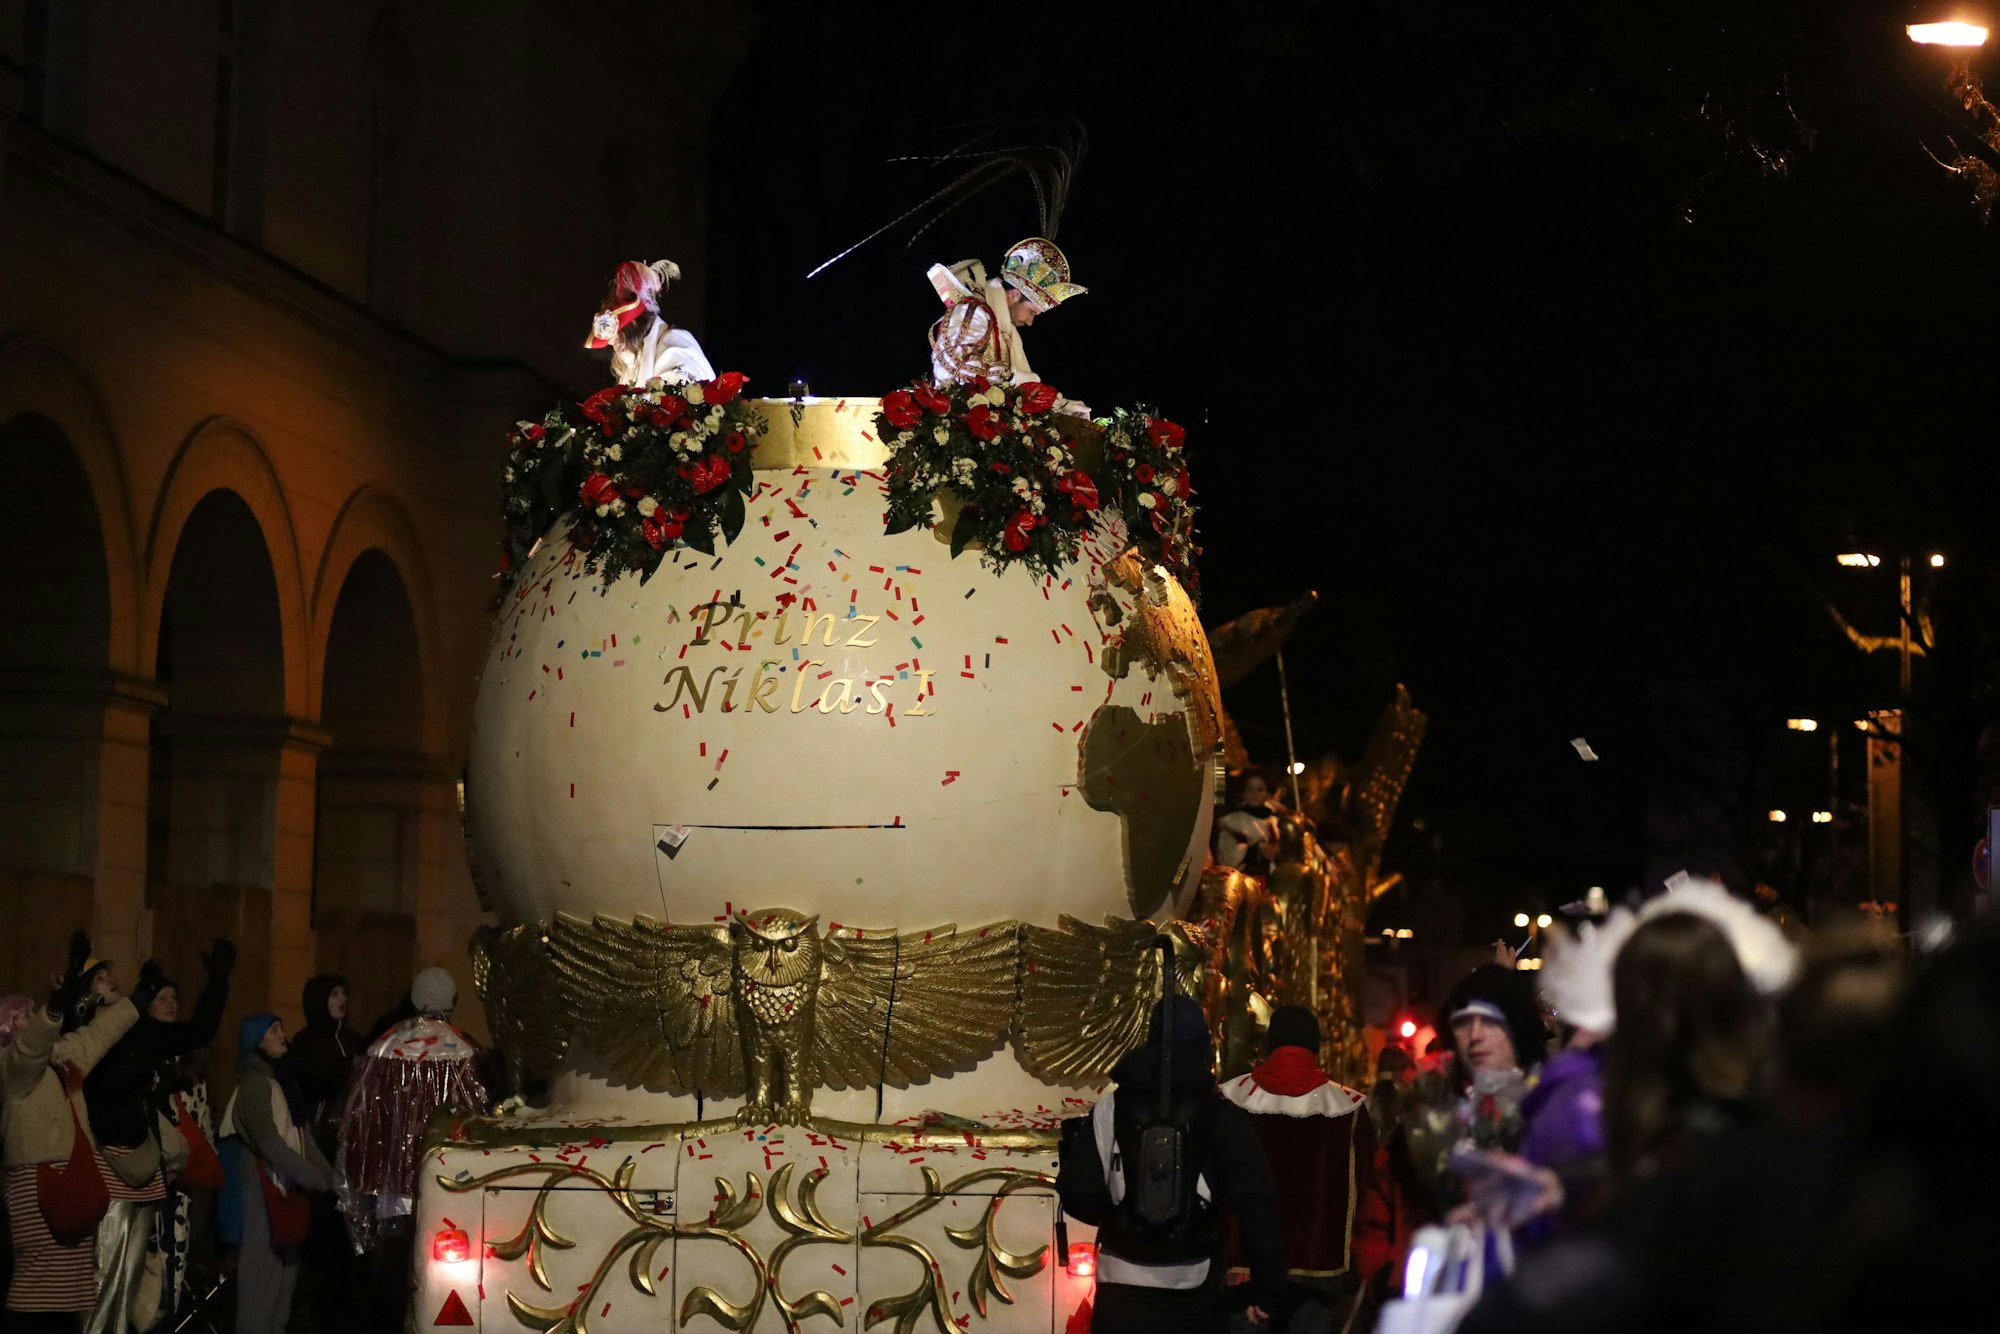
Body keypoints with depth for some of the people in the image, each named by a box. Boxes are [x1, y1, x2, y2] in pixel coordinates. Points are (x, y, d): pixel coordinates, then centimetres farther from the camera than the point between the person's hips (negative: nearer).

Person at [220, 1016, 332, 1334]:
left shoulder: (280, 1083, 19)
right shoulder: (254, 1085, -8)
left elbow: (301, 1139, 13)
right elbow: (270, 1144, -17)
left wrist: (329, 1178, -1)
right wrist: (320, 1181, -17)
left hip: (288, 1191, 9)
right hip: (265, 1194, -9)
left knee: (284, 1279, 10)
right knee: (262, 1276, -8)